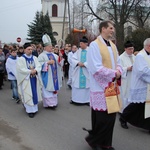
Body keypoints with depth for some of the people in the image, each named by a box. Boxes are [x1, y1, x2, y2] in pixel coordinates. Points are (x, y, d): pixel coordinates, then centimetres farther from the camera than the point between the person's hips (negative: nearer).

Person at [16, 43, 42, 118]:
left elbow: (39, 66, 0)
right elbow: (21, 69, -14)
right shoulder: (20, 59, -5)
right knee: (28, 94, -2)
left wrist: (35, 70, -20)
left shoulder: (34, 58, 8)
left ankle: (34, 108, 22)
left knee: (35, 93, 9)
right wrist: (30, 71, -18)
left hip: (34, 79, 5)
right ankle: (30, 110, 3)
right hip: (26, 79, -4)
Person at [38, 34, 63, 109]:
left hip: (54, 75, 7)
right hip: (47, 76, -7)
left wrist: (60, 59, -10)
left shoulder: (54, 55, 14)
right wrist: (48, 62, -20)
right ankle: (48, 103, 2)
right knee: (48, 89, -4)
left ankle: (53, 102, 20)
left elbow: (58, 62, 11)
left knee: (54, 88, 11)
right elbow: (40, 64, -15)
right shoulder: (42, 55, -7)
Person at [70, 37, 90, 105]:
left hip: (86, 72, -4)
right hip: (78, 72, 4)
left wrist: (84, 64, -18)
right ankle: (75, 99, 16)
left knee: (86, 84, -1)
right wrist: (78, 63, -14)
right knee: (76, 84, 6)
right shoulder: (78, 51, 8)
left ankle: (87, 99, 8)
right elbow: (73, 59, 3)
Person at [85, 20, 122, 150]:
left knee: (111, 117, 10)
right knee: (103, 118, -4)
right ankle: (93, 139, 19)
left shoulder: (113, 46, 13)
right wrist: (114, 73, -14)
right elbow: (96, 68, -20)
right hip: (101, 87, -8)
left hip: (112, 86, 8)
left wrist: (119, 71, -5)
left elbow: (118, 63, 17)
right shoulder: (94, 45, -11)